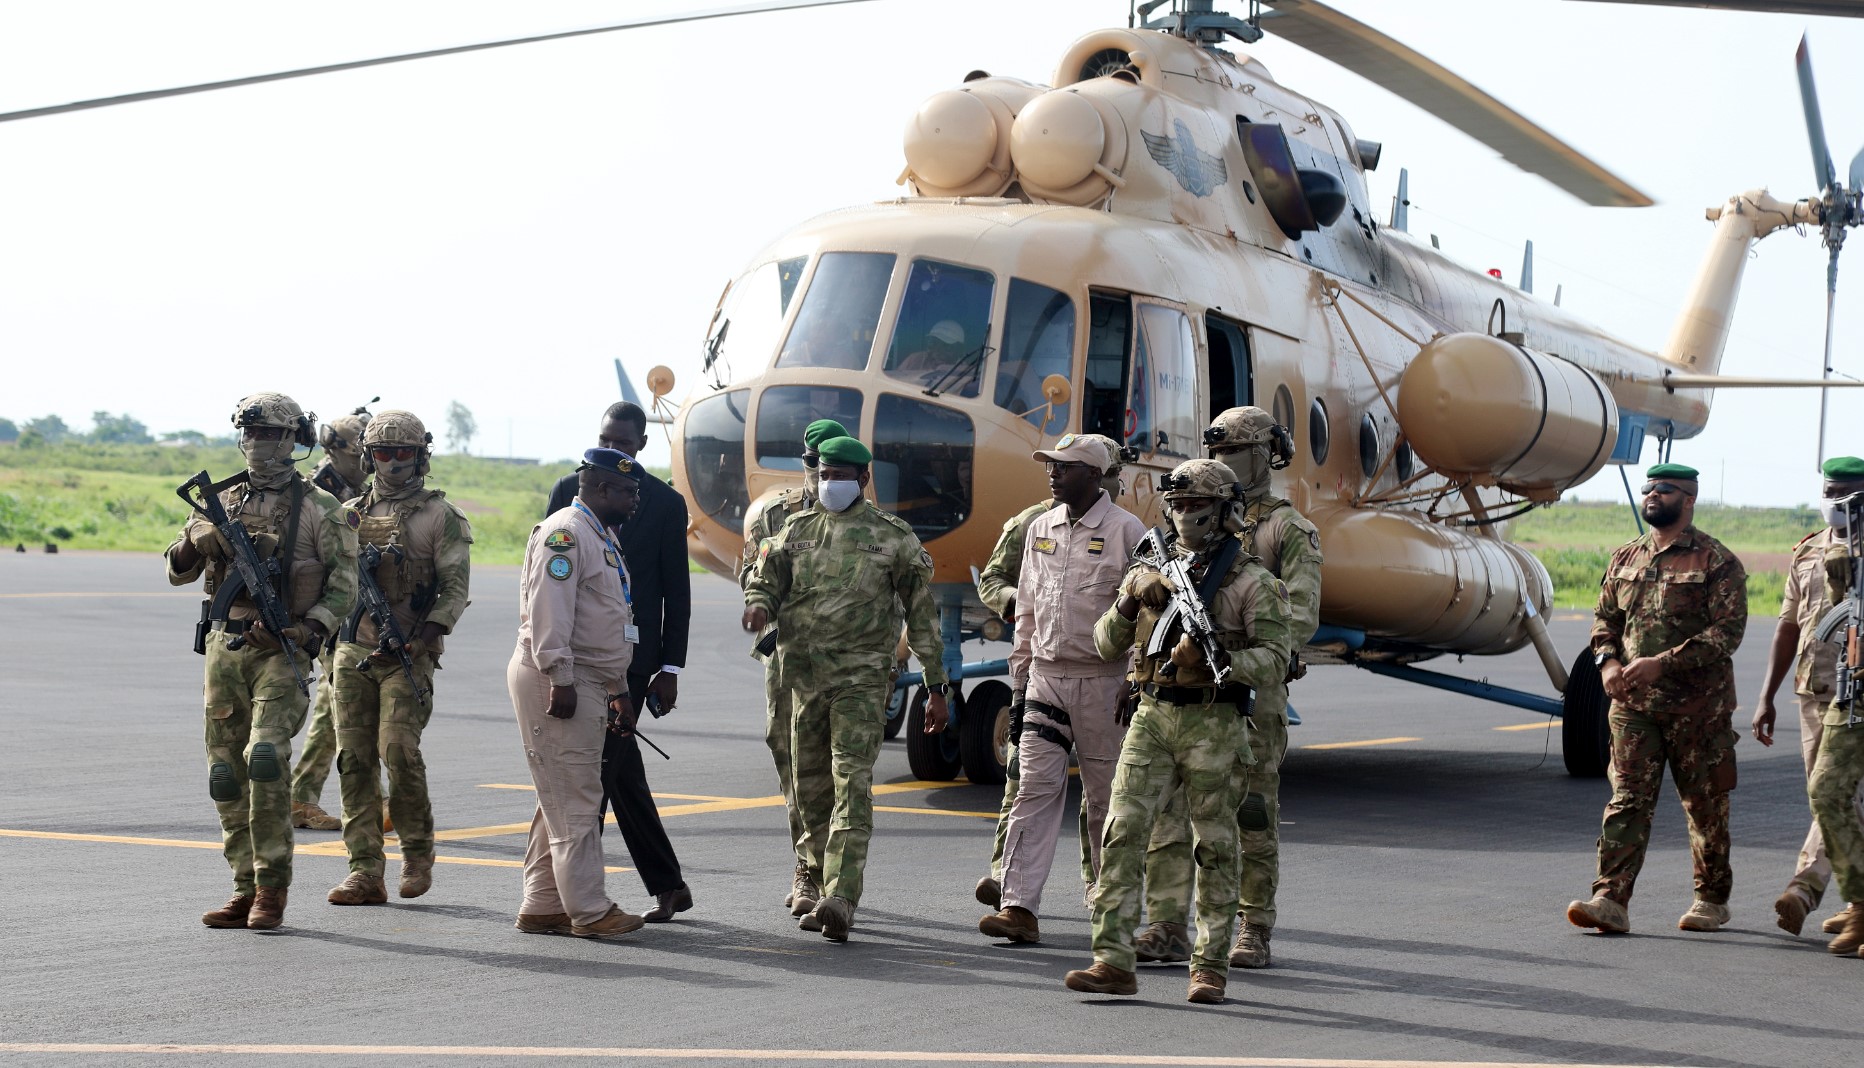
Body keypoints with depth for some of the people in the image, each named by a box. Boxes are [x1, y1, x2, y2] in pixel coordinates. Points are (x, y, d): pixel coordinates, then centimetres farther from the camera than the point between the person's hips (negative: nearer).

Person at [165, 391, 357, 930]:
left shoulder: (318, 508, 0)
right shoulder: (222, 502, 12)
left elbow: (344, 582, -2)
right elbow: (177, 571, 12)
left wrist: (311, 630, -16)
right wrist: (197, 543, -10)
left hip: (281, 649, -5)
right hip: (225, 648, 5)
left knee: (265, 759, -19)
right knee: (226, 773, 6)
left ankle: (272, 889, -11)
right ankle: (246, 887, 15)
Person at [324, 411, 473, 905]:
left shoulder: (440, 517, 1)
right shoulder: (349, 514, 14)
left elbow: (456, 588, -5)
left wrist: (425, 636, -18)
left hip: (408, 656, -4)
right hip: (353, 653, 4)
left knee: (398, 750, -15)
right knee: (355, 758, 0)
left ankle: (418, 854, 5)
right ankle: (366, 872, 3)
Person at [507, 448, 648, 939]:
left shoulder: (602, 538, 21)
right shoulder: (565, 533, -12)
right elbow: (548, 610, -22)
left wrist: (619, 691, 24)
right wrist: (560, 680, -25)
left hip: (587, 682, 11)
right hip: (556, 681, -11)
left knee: (564, 801, 12)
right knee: (574, 800, -8)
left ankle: (543, 907, 16)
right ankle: (589, 911, -7)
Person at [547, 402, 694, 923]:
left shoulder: (666, 504, 0)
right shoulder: (569, 491, 7)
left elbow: (677, 593, 1)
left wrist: (670, 669, -3)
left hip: (631, 655, -4)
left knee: (597, 767, -9)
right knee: (620, 770, 9)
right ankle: (667, 885, 19)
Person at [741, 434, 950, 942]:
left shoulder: (892, 537, 2)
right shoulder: (797, 530, 11)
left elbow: (922, 614, 5)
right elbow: (764, 582, 18)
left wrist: (936, 688, 3)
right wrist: (758, 606, -9)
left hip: (862, 676, -4)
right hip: (804, 675, 4)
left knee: (852, 782, -16)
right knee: (810, 786, 9)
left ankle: (841, 897, -25)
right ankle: (822, 890, 20)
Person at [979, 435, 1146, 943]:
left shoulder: (1126, 530, -5)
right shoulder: (1041, 528, 11)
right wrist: (1023, 668, 14)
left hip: (1104, 681, -4)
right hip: (1047, 676, 4)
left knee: (1106, 797, 4)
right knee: (1036, 787, -5)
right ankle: (1019, 906, -10)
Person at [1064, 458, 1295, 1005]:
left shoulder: (1250, 580, 0)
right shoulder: (1151, 571, 13)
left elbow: (1274, 658, -8)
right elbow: (1107, 646, 13)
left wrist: (1217, 659, -23)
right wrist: (1129, 606, -6)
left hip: (1213, 724, -3)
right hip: (1152, 718, 4)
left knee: (1214, 847, 3)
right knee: (1122, 832, -7)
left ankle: (1210, 966, 12)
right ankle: (1113, 961, -7)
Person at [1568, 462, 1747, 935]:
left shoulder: (1717, 562, -5)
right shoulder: (1624, 558, 12)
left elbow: (1727, 630, -13)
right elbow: (1605, 618, 18)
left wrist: (1662, 663, -22)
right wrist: (1607, 662, -3)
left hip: (1698, 706, -4)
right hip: (1633, 703, 4)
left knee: (1705, 804, 8)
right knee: (1627, 800, -6)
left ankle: (1712, 899, 22)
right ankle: (1610, 900, -12)